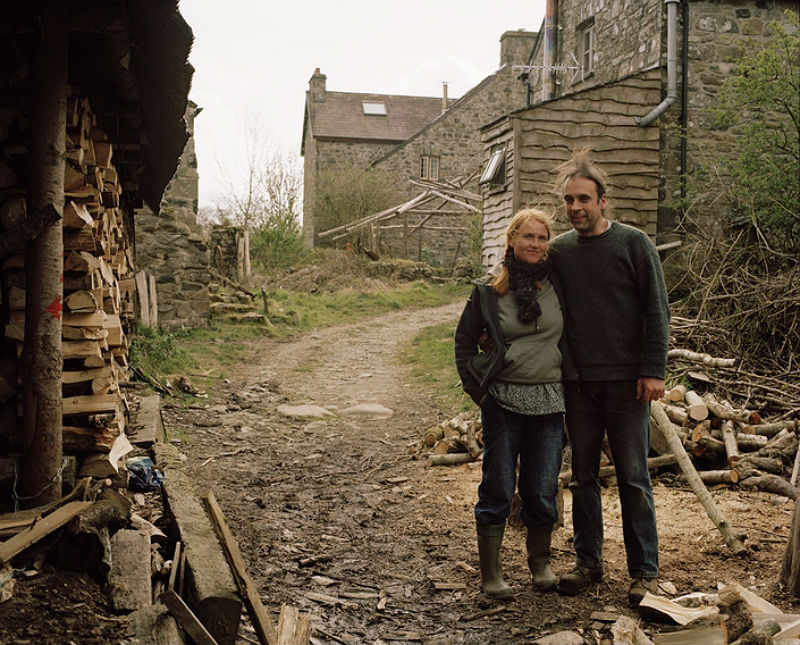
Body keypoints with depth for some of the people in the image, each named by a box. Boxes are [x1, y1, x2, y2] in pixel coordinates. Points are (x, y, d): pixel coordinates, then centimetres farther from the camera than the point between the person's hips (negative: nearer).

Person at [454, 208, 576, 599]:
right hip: (503, 401, -2)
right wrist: (476, 387, 1)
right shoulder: (488, 291, 0)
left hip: (548, 401, 2)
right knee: (498, 489, 2)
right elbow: (464, 341, 9)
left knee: (542, 490, 7)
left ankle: (540, 563, 29)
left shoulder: (557, 286, 6)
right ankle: (490, 574, 13)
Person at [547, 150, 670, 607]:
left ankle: (646, 571, 11)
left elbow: (656, 310, -3)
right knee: (583, 476, 10)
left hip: (626, 381, -4)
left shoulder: (634, 244, -2)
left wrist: (653, 371, -10)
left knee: (634, 477, 1)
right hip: (578, 382, 4)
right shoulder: (558, 251, 8)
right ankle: (588, 562, 22)